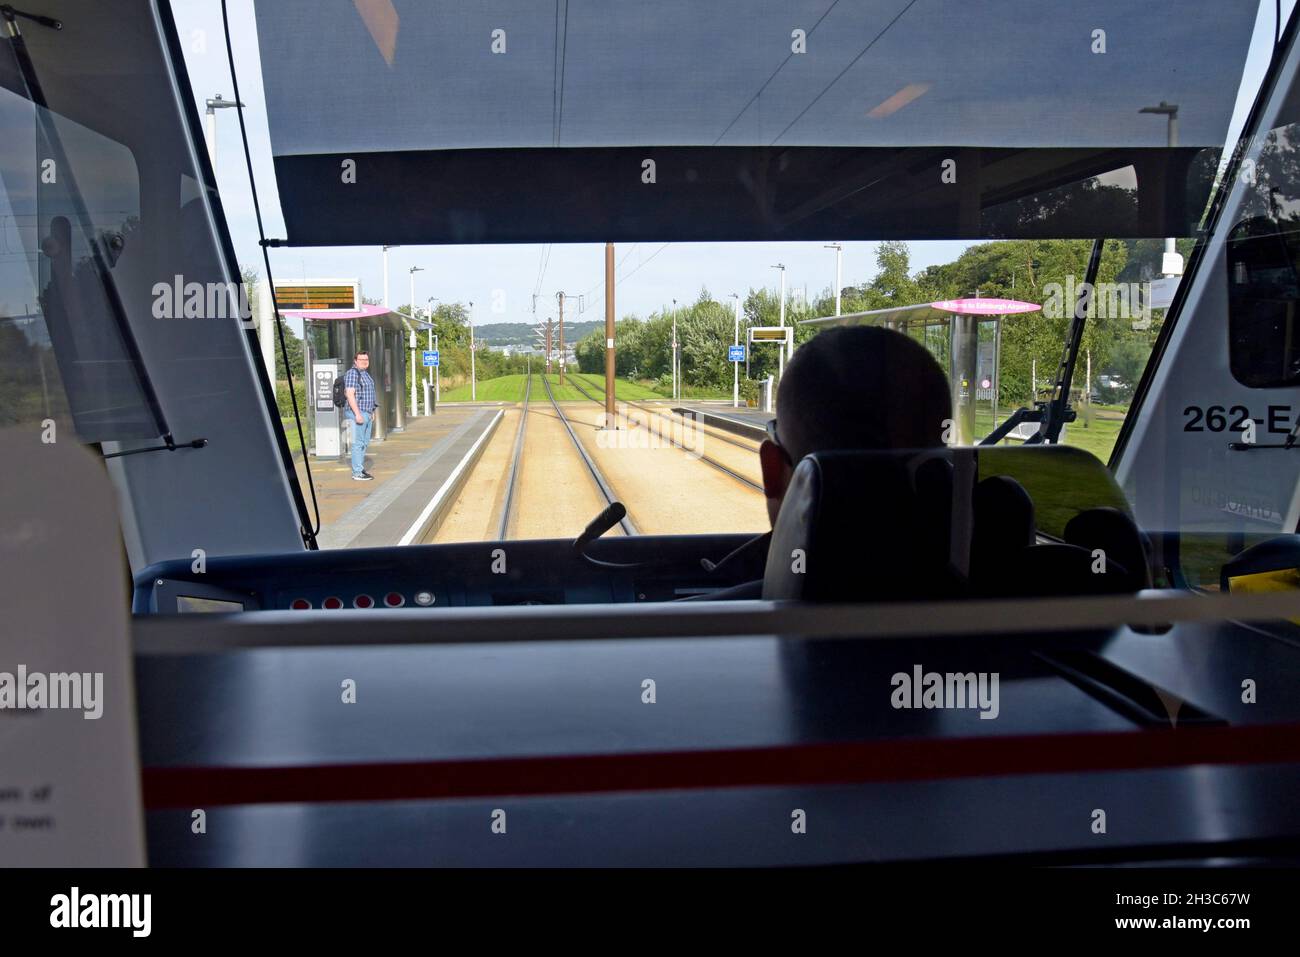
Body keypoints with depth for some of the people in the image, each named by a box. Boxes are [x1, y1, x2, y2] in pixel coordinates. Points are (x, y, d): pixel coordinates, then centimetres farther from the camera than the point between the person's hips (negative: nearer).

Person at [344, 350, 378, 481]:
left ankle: (360, 468, 18)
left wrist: (372, 412, 22)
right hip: (358, 412, -10)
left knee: (365, 442, 12)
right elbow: (350, 394, -19)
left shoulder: (365, 374, 17)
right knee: (358, 443, -8)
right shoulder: (352, 373, -12)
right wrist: (357, 414, -23)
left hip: (367, 413, 10)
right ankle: (357, 473, -6)